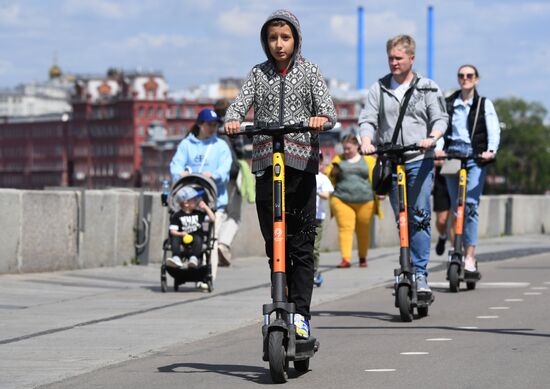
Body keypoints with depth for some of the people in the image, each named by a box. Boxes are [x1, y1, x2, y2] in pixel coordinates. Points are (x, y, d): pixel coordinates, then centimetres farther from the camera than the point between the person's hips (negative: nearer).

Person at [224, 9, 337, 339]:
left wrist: (322, 118, -28)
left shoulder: (309, 72, 6)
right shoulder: (259, 74, 11)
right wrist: (232, 120, -24)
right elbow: (241, 103, 0)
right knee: (273, 243, 5)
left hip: (301, 164, -2)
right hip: (266, 165, 2)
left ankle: (301, 313, -7)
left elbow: (328, 108, -4)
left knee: (301, 244, -6)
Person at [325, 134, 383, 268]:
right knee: (345, 228, -13)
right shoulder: (338, 160, 14)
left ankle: (363, 258, 22)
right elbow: (327, 175, 12)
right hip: (342, 201, 0)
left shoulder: (369, 160, 10)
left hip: (365, 202, 0)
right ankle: (346, 259, -19)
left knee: (363, 231, 6)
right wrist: (333, 171, -10)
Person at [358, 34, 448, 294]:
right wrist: (366, 141, -17)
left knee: (419, 218, -11)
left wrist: (432, 138, -21)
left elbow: (440, 118, 0)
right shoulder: (378, 89, 12)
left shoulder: (428, 88, 7)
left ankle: (420, 274, -11)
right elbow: (368, 119, 4)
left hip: (420, 160, -2)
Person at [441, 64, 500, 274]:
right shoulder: (448, 104, 13)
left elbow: (493, 130, -2)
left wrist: (491, 150, -22)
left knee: (470, 205, -16)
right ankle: (465, 253, 14)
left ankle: (470, 257, -20)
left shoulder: (485, 104, 9)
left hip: (475, 157, -3)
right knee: (457, 207, 5)